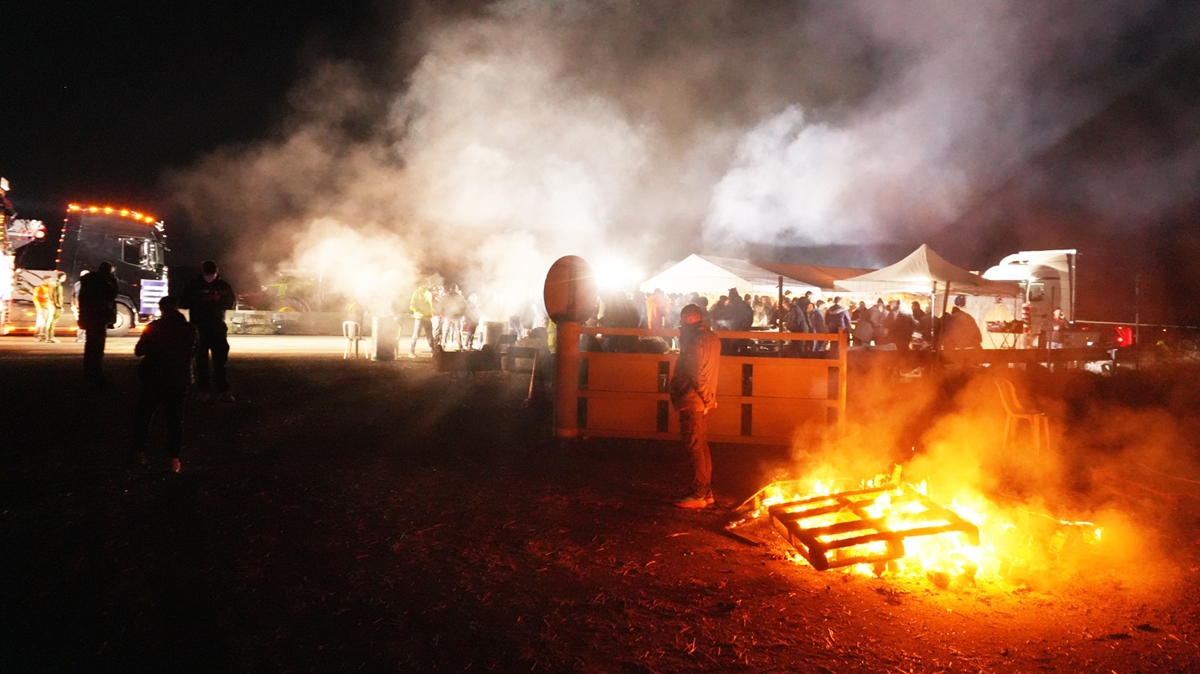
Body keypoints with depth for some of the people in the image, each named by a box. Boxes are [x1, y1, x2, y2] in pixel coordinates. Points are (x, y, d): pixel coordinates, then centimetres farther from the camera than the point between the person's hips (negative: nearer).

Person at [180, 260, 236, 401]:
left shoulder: (223, 285, 5)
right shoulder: (193, 285, 2)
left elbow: (232, 301, 6)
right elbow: (183, 303, 0)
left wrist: (219, 300, -14)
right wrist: (198, 301, -17)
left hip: (217, 326, 1)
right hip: (199, 327, 0)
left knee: (220, 358, -3)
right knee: (201, 359, 2)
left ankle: (223, 390, -2)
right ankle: (203, 389, 7)